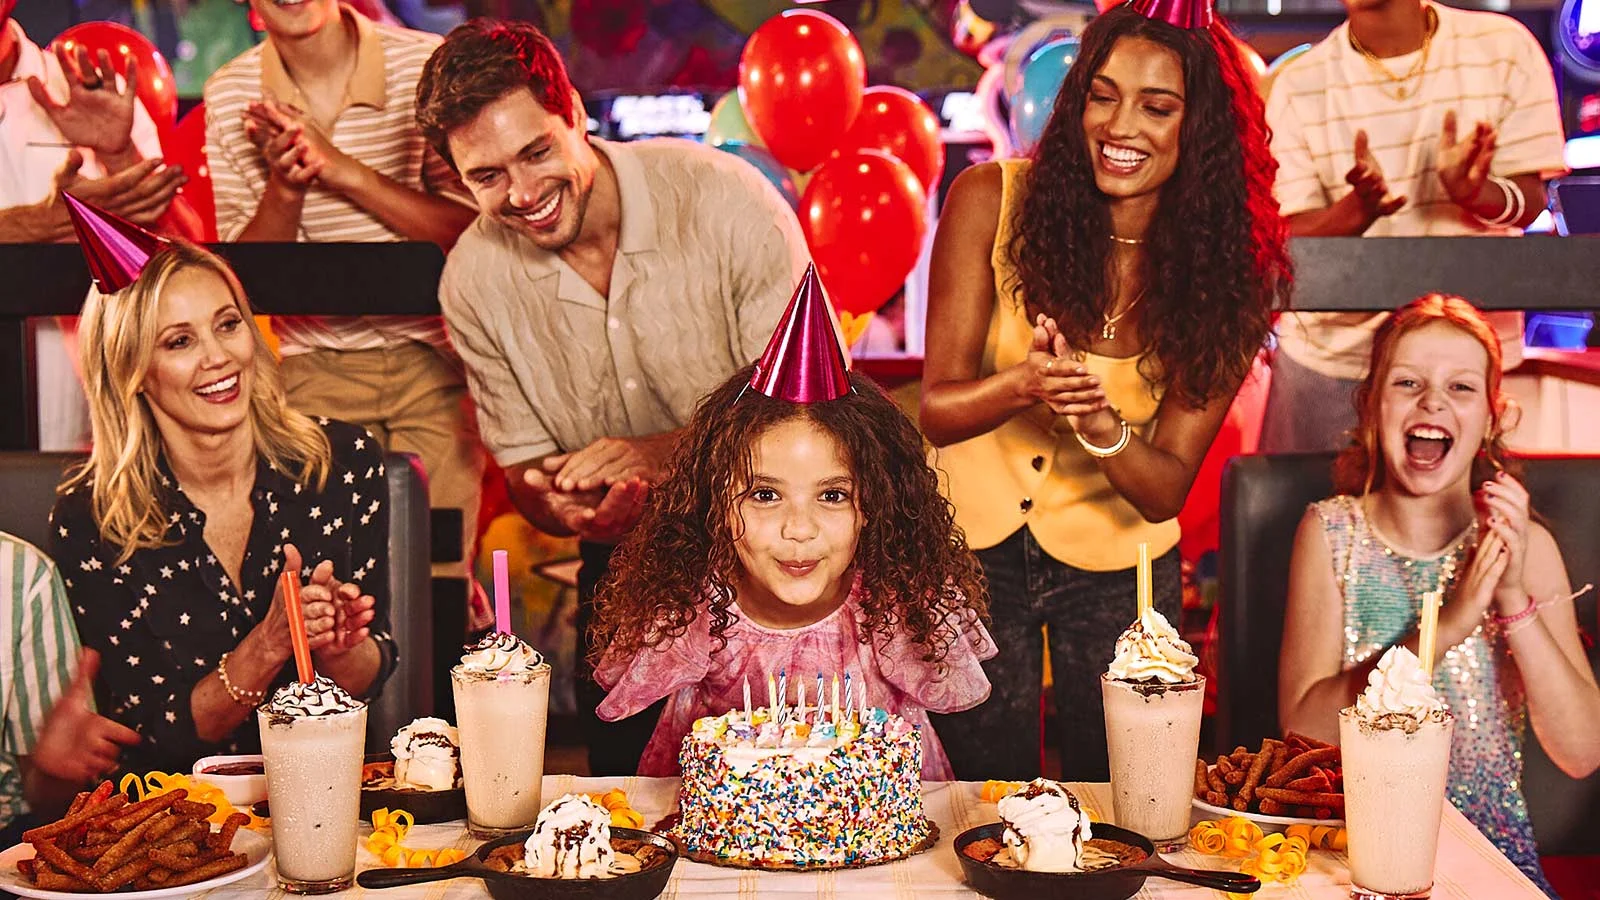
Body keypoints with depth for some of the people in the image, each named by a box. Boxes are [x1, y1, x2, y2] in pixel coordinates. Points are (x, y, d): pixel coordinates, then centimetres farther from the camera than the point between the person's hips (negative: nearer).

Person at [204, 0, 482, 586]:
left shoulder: (426, 64, -7)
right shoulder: (230, 96, 0)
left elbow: (476, 230, -10)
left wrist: (345, 170, -19)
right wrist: (283, 187, -17)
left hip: (432, 361, -1)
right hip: (313, 371, 2)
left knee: (440, 576, -5)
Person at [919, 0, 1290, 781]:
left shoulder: (1228, 274, -11)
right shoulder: (992, 200, -14)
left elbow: (1167, 489, -11)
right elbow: (937, 411, -14)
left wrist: (1103, 429, -31)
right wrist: (1023, 386, -34)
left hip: (1115, 568, 1)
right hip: (972, 544, 0)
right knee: (986, 798, 12)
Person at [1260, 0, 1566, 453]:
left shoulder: (1504, 47, -2)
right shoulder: (1299, 83, -4)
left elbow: (1531, 199, -3)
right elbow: (1287, 238, -8)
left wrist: (1476, 192, -26)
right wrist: (1359, 208, -29)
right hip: (1330, 356, 0)